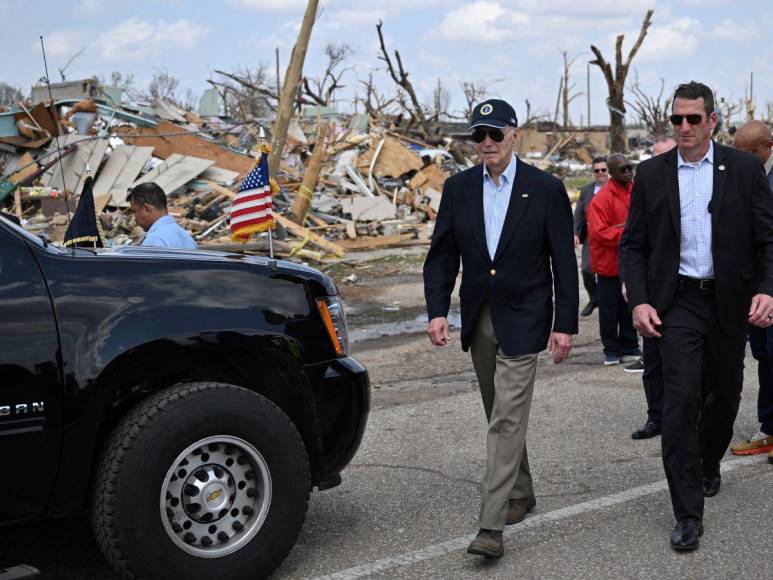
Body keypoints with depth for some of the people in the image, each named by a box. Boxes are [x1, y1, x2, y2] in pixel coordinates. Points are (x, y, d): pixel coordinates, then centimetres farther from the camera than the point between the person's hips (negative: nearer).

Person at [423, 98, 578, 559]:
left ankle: (492, 526, -10)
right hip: (479, 318, 5)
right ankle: (521, 493, 35)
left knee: (508, 418, -10)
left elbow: (564, 262, -5)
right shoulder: (459, 188, 4)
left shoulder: (546, 189, -6)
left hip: (522, 319, -5)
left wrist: (565, 324, -8)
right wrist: (437, 309, -8)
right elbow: (442, 254, 4)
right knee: (500, 416, 16)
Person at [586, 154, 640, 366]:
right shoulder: (601, 199, -13)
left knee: (630, 307, 12)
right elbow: (598, 232, -18)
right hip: (610, 263, -5)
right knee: (610, 309, 3)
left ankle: (629, 348, 23)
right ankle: (612, 350, 15)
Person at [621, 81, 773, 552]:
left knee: (725, 395, 15)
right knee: (680, 401, -9)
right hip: (677, 302, -1)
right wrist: (639, 301, -8)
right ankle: (688, 514, -4)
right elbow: (634, 245, 4)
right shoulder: (652, 174, 3)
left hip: (729, 302, 1)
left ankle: (709, 462, 46)